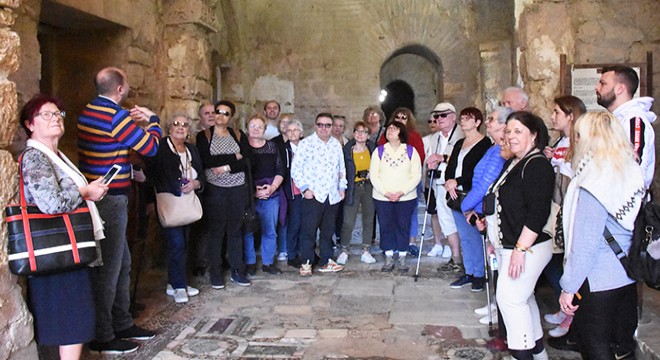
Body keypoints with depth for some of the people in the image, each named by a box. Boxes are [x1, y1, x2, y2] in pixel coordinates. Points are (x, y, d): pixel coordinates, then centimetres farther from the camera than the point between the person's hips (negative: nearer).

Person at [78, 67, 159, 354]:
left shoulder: (88, 111, 12)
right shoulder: (116, 116, -17)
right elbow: (151, 147, -13)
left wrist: (135, 122, 13)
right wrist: (152, 120, 2)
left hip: (96, 195, 10)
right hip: (110, 200, -10)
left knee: (122, 263, 18)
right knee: (108, 268, -1)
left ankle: (122, 324, 29)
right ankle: (102, 338, 9)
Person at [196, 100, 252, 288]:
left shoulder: (239, 135, 9)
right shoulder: (203, 136, 3)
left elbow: (246, 162, -1)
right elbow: (205, 161, -13)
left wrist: (226, 168, -14)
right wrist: (234, 157, -10)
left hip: (238, 189, 2)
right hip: (215, 190, -2)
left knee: (235, 230, 7)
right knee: (216, 231, 1)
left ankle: (237, 271, 16)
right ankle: (215, 273, 11)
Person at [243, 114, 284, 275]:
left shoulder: (272, 146, 10)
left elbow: (280, 171, 9)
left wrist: (272, 187, -7)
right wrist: (253, 191, -11)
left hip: (271, 195, 3)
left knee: (270, 231, 7)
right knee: (248, 230, -1)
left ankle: (268, 262, 18)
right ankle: (250, 263, 12)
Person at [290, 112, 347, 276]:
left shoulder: (336, 144, 12)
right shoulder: (306, 143, -5)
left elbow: (342, 168, 21)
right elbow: (295, 168, -7)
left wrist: (342, 187, 13)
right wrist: (305, 188, -12)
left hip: (332, 196, 5)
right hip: (313, 195, -5)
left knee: (328, 230, 12)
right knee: (309, 230, -3)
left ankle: (325, 262, 22)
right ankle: (306, 263, 7)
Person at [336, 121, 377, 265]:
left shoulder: (373, 149, 3)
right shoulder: (347, 150, -2)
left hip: (369, 187, 2)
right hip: (353, 188, -2)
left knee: (368, 220, 8)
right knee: (348, 222, -5)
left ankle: (366, 252, 19)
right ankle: (344, 252, 12)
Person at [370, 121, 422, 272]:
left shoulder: (411, 151, 1)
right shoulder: (379, 151, 4)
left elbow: (416, 175, -4)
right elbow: (373, 175, -1)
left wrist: (402, 192, -15)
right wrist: (385, 192, -13)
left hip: (406, 197, -1)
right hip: (382, 197, 1)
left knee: (403, 227, 4)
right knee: (386, 227, 4)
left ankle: (402, 258, 15)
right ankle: (388, 258, 16)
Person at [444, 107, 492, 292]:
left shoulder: (485, 144, -8)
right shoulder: (459, 144, 18)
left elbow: (480, 173, -15)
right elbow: (450, 167, 16)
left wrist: (457, 182, -14)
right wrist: (449, 182, -4)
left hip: (473, 198, -8)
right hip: (457, 197, 8)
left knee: (475, 237, -4)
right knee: (464, 237, 12)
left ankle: (479, 275, 7)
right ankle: (469, 273, 21)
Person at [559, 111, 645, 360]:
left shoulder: (594, 183, -20)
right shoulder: (633, 173, 2)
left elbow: (585, 243, -21)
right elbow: (631, 226, 13)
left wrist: (569, 287, -14)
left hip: (597, 282, -7)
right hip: (627, 276, 8)